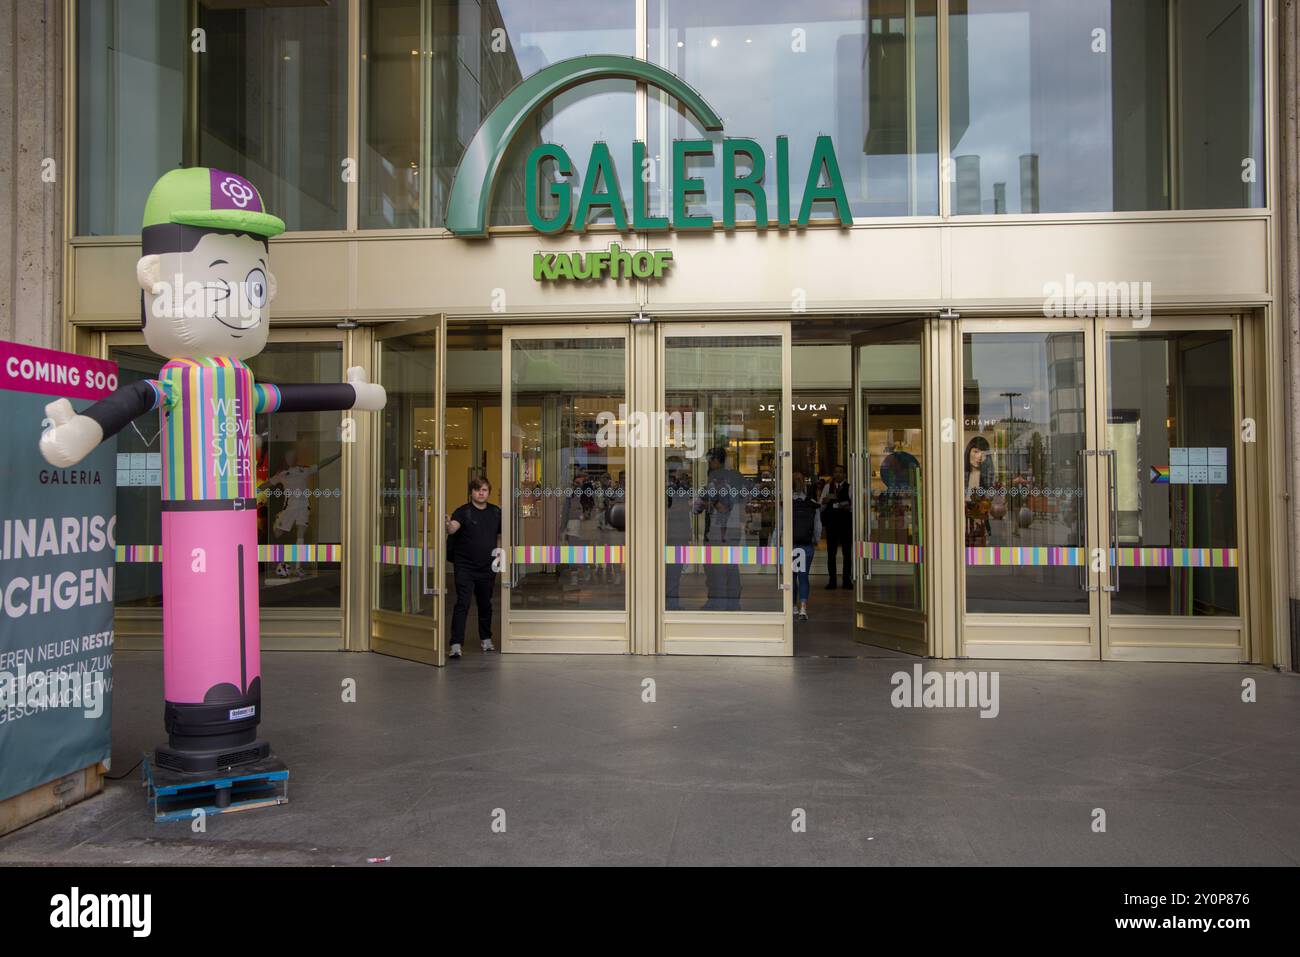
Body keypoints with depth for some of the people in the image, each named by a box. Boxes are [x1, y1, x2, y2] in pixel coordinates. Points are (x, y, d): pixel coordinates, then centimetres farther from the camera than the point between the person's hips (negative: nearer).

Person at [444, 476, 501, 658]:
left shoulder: (496, 512, 6)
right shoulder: (463, 511, -8)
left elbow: (500, 536, 17)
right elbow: (453, 528, -27)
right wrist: (448, 526, -50)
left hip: (487, 567, 4)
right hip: (465, 566, -4)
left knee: (485, 604, 16)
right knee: (463, 604, -11)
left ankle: (485, 638, 33)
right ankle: (456, 644, -10)